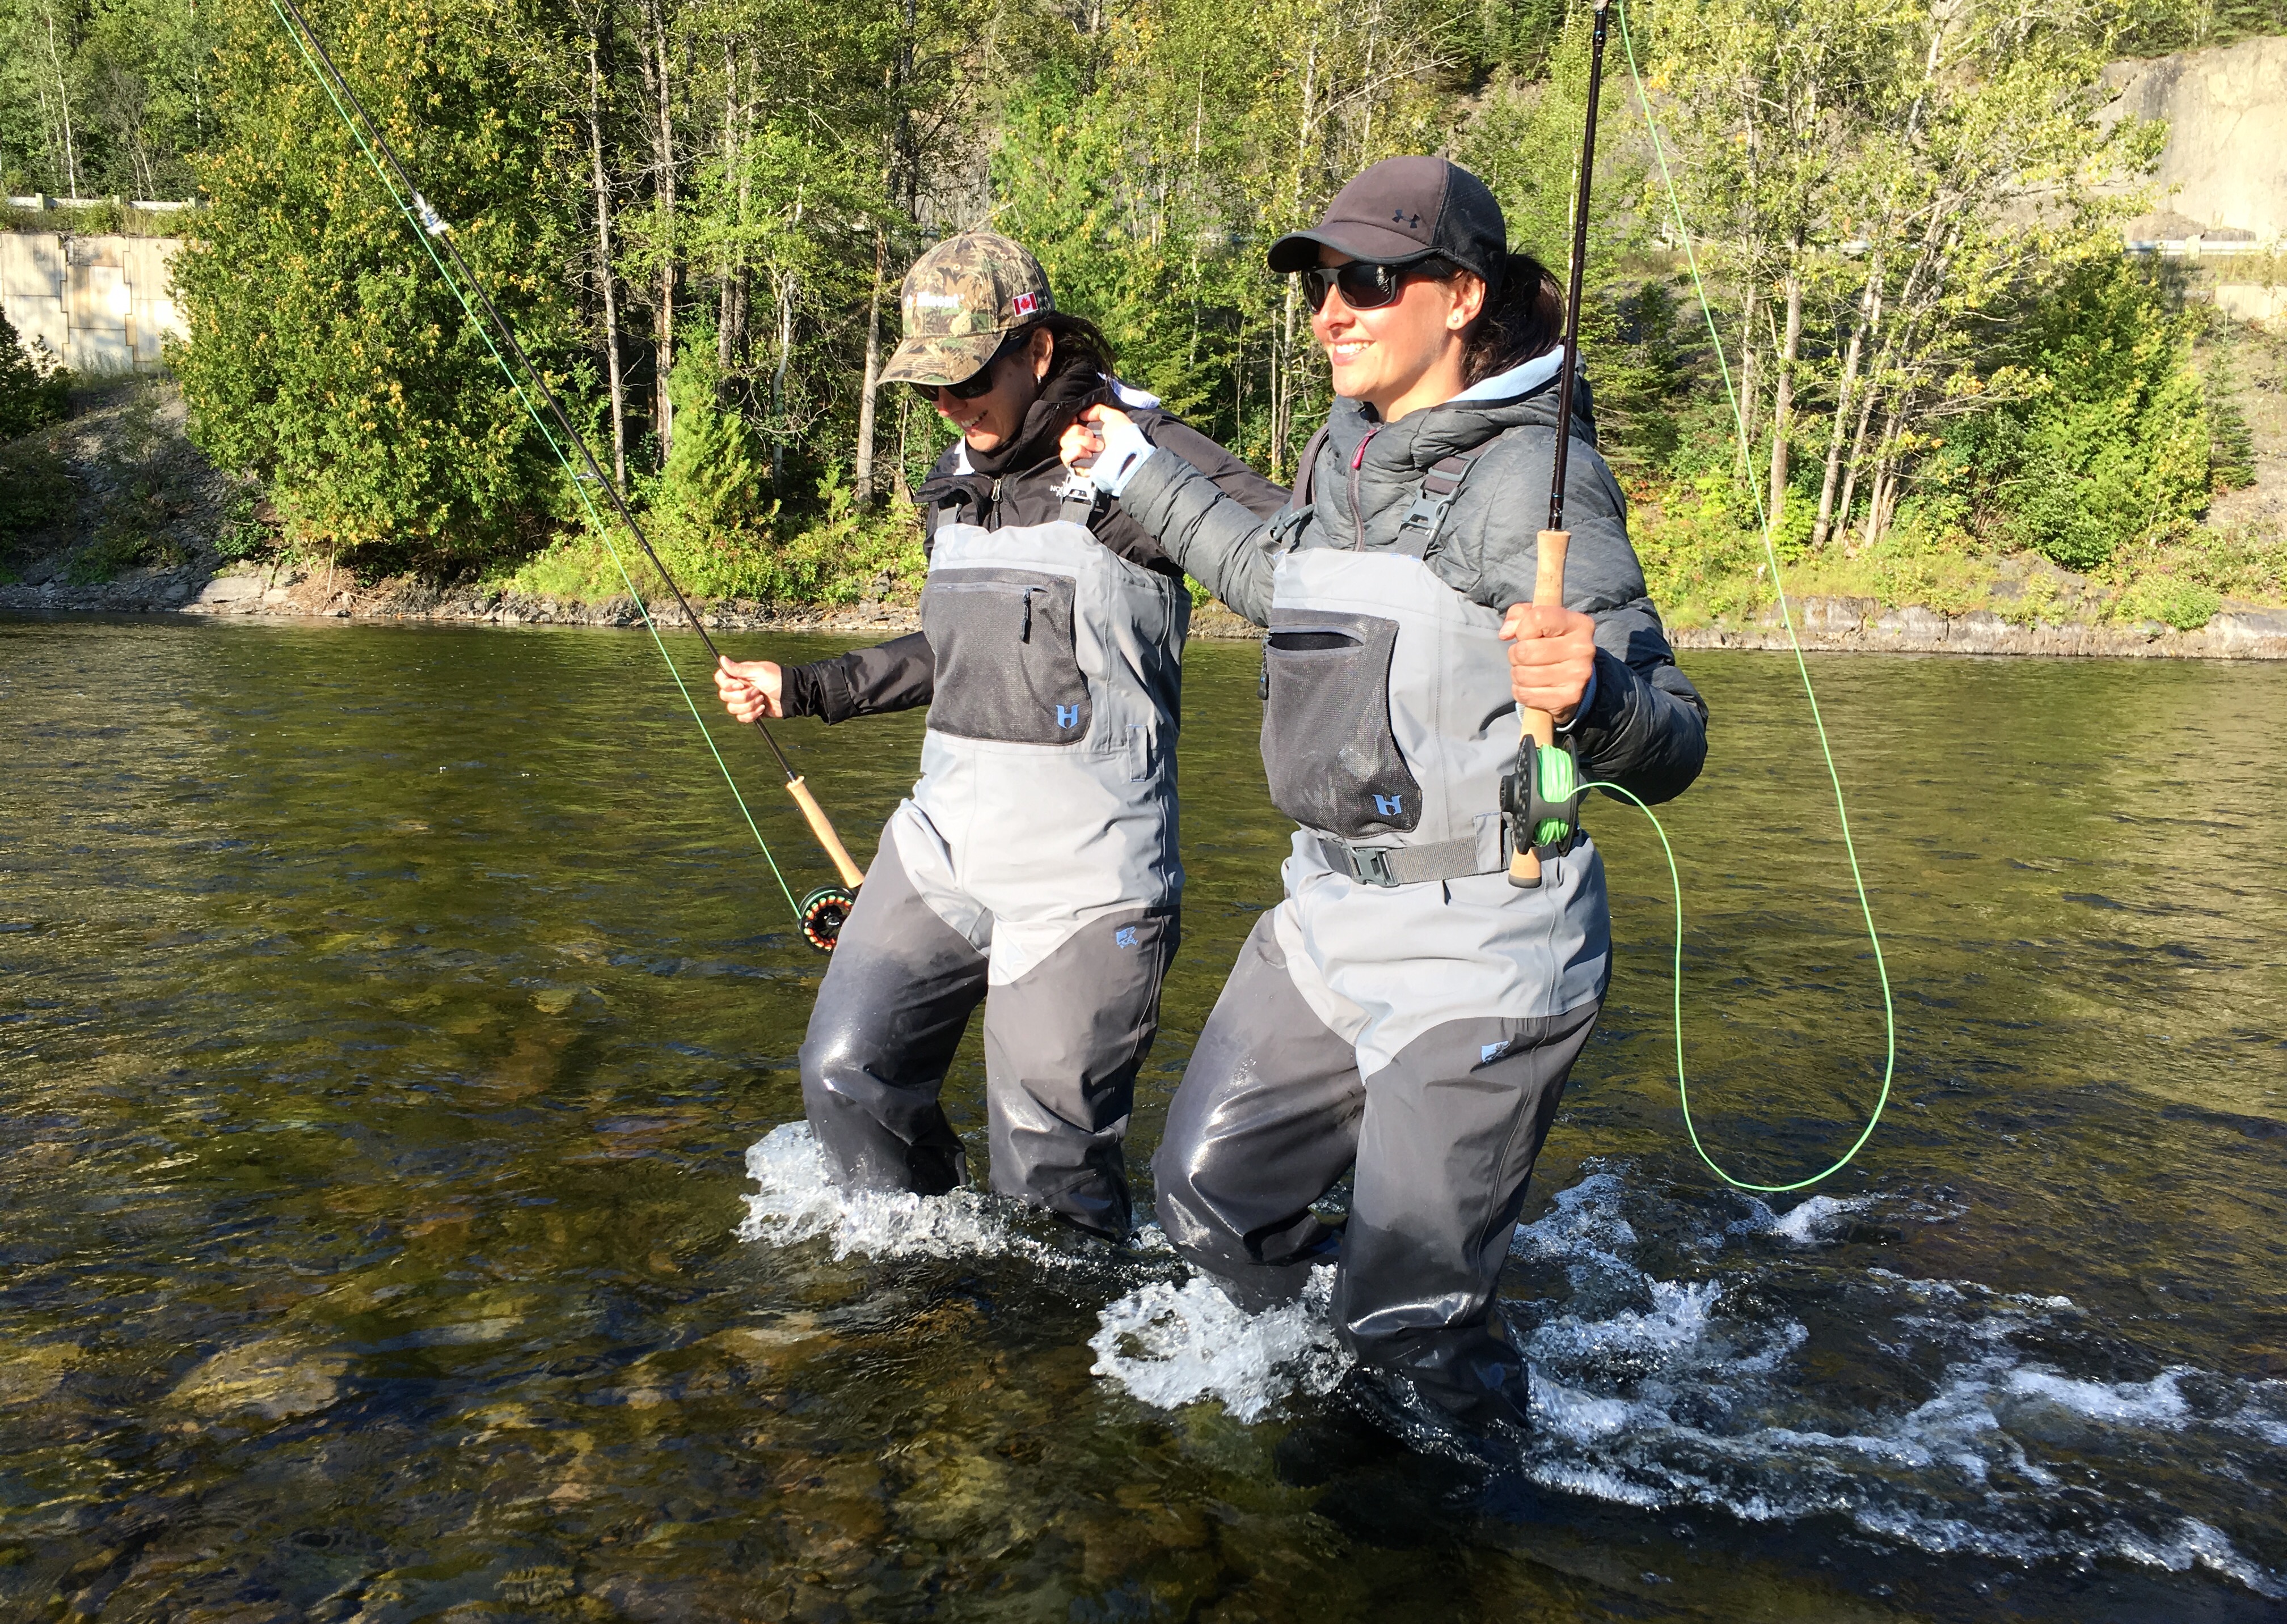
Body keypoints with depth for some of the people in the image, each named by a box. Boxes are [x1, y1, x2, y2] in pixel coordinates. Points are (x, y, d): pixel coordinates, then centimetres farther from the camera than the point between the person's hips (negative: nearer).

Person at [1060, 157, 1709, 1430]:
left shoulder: (1531, 478, -17)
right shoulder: (1349, 451, 7)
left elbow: (1671, 745, -20)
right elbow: (1282, 578, 28)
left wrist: (1586, 692, -43)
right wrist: (1138, 467, 33)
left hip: (1477, 953, -8)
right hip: (1327, 920, 8)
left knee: (1415, 1324, -1)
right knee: (1209, 1202, 18)